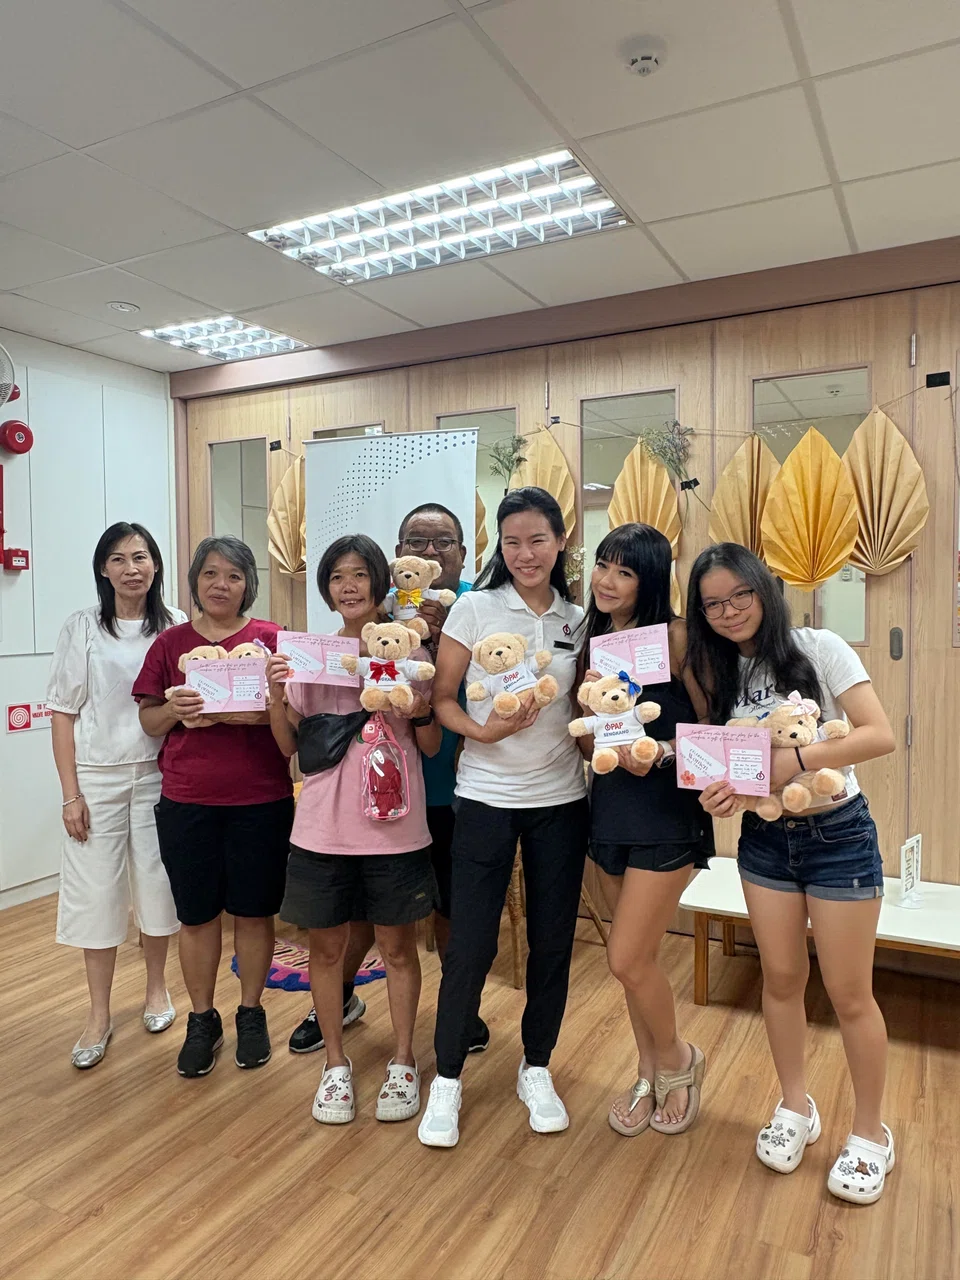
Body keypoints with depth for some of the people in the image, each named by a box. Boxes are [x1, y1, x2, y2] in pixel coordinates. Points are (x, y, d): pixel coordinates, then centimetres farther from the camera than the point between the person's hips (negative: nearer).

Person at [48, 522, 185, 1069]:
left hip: (158, 773, 0)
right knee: (97, 891, 4)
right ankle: (100, 1016, 21)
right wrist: (71, 793, -5)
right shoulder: (82, 628, -1)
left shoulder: (177, 628, 0)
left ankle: (157, 989, 31)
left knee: (158, 885, 8)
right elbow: (63, 714, -1)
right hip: (97, 776, 0)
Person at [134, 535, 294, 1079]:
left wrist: (230, 709, -19)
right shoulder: (171, 643, 6)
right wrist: (175, 709, -15)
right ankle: (203, 1020, 30)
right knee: (197, 913, 11)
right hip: (186, 802, 2)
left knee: (254, 910, 10)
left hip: (261, 799, -1)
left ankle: (252, 1013, 30)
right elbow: (149, 721, 7)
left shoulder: (271, 638, 0)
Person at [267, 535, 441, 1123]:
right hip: (323, 826, 2)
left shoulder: (408, 652, -1)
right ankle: (336, 1064, 32)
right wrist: (276, 695, -11)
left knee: (398, 946, 11)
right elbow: (290, 747, 6)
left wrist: (421, 711, -18)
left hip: (394, 826, -1)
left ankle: (403, 1062, 31)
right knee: (327, 945, 12)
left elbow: (431, 747, 2)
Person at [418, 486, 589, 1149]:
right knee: (471, 943, 1)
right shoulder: (475, 608, -3)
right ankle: (448, 1079, 23)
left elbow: (584, 708, 13)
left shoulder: (578, 620, 5)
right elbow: (441, 697, -3)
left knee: (553, 941, 11)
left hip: (561, 800, 3)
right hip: (486, 797, -3)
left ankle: (537, 1069, 32)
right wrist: (484, 731, -19)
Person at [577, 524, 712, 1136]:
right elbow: (587, 741, 10)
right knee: (638, 958, 17)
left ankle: (678, 1060, 27)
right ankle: (650, 1075, 38)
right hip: (611, 807, 6)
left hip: (669, 811, -6)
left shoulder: (676, 636, -12)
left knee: (629, 960, -3)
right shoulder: (594, 640, 6)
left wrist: (659, 753, -24)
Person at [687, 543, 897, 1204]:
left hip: (838, 833, -4)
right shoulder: (720, 672, 3)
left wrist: (794, 760, -29)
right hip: (764, 838, 4)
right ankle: (796, 1107, 34)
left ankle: (871, 1133, 26)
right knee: (782, 979, 13)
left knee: (850, 993, 4)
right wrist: (721, 790, -19)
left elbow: (880, 735, -18)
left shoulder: (819, 648, -11)